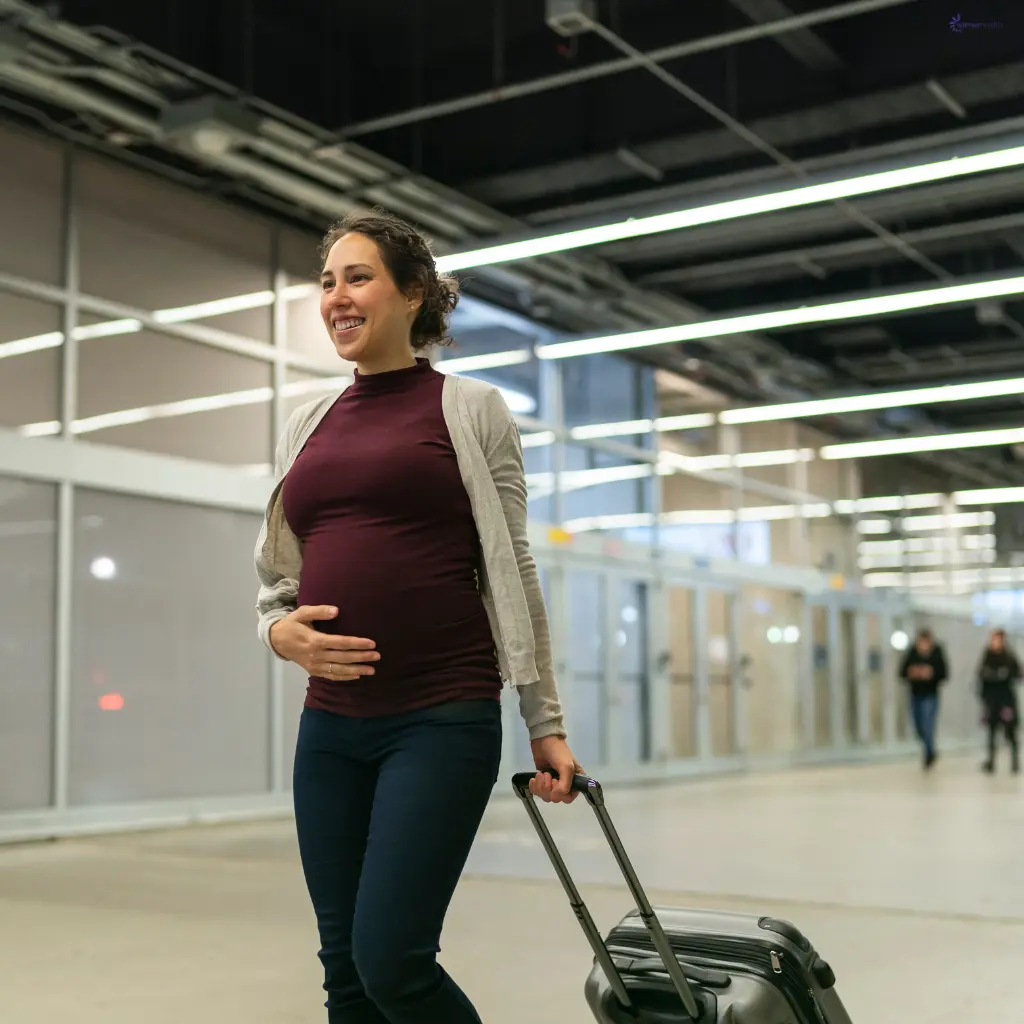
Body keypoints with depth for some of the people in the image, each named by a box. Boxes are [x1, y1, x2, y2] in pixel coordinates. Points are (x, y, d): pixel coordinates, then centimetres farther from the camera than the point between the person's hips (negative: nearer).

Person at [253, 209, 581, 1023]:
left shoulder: (471, 410, 2)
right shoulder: (307, 427, 14)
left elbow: (512, 574, 2)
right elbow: (277, 577, 19)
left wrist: (546, 725, 1)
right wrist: (280, 630, -4)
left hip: (444, 720, -5)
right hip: (330, 728, 5)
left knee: (391, 956, -10)